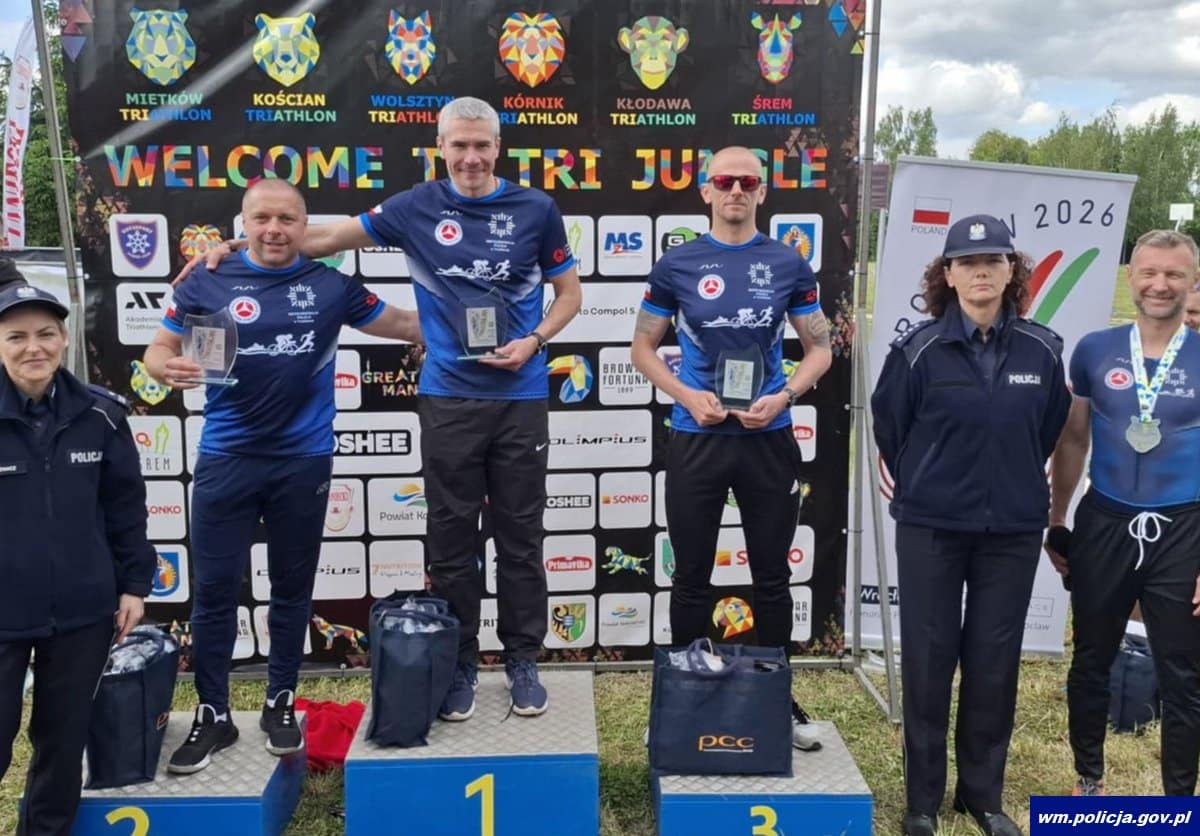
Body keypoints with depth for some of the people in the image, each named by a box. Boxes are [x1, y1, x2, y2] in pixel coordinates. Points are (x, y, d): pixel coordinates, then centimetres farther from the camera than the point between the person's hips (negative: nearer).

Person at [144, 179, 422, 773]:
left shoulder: (330, 285, 3)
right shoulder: (207, 281, 1)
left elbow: (397, 323, 12)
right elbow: (157, 350, 2)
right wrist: (169, 369, -21)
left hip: (303, 460, 1)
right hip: (226, 459, 0)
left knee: (292, 587, 12)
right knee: (214, 590, 3)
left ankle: (281, 703, 28)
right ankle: (212, 715, 18)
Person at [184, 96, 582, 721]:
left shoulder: (536, 210, 2)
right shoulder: (417, 208, 3)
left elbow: (568, 293, 9)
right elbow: (327, 238, 9)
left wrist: (533, 341, -8)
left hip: (521, 396, 0)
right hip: (449, 397, 1)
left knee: (520, 534, 7)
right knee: (451, 536, 7)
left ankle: (523, 659, 21)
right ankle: (458, 662, 21)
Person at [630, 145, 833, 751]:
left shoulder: (788, 265, 3)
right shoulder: (677, 265, 1)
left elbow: (820, 348, 7)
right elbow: (643, 347, 5)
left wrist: (784, 396, -11)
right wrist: (687, 396, -11)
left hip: (769, 437, 1)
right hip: (695, 438, 0)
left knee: (772, 575, 9)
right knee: (692, 576, 9)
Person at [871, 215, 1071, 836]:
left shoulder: (1043, 351, -2)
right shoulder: (919, 349, -9)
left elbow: (1048, 431, 12)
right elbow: (890, 430, 3)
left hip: (1013, 532, 2)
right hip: (931, 530, -2)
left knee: (994, 666, 10)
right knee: (927, 664, 5)